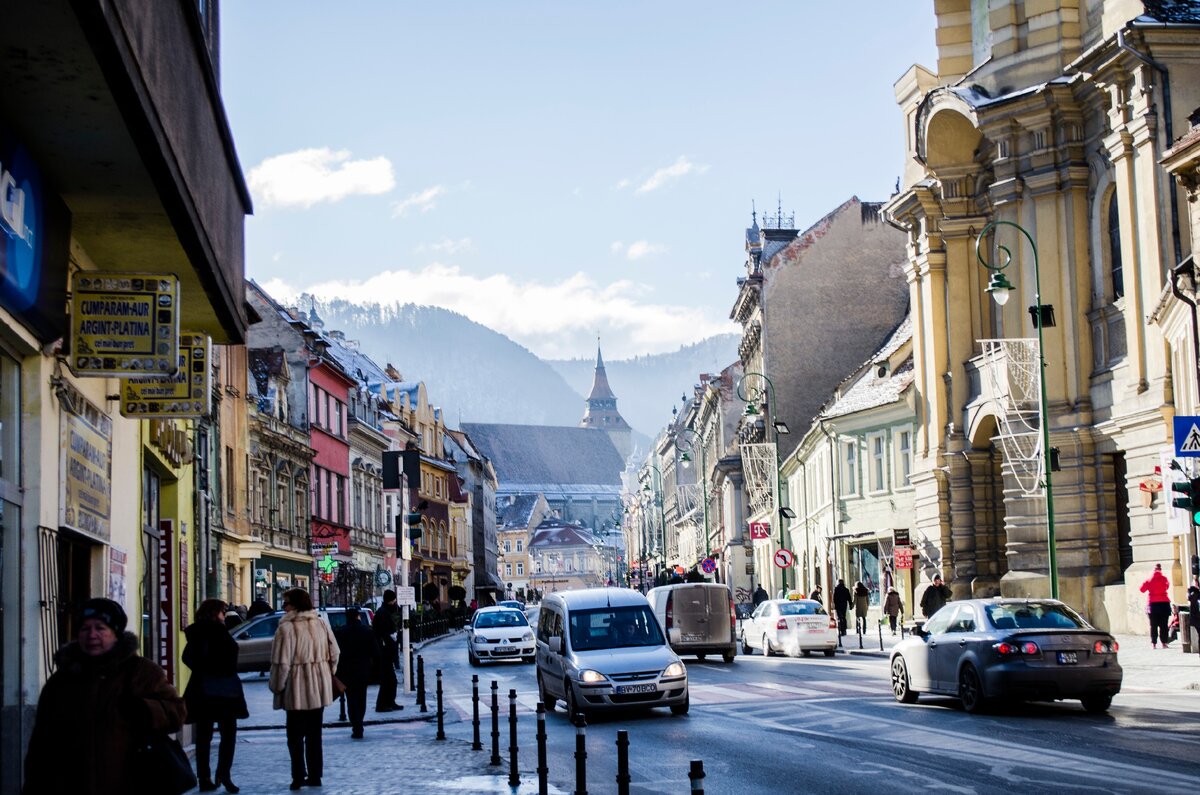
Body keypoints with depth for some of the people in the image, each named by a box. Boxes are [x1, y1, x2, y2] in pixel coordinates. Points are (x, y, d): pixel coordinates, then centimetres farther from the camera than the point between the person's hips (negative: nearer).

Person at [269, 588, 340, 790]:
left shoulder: (287, 628, -16)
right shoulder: (321, 623, 3)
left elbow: (282, 662, -16)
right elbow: (334, 653, 7)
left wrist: (276, 685, -4)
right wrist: (328, 674, 20)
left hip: (297, 690, -6)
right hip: (319, 689, 6)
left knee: (295, 735, 4)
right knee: (314, 733, 14)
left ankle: (298, 777, 2)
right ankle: (315, 775, 16)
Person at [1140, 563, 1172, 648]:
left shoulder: (1149, 579, -4)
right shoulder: (1164, 578, -1)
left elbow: (1142, 589, 3)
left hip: (1153, 603, 0)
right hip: (1164, 603, 0)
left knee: (1153, 625, 3)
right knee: (1163, 625, 4)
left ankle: (1153, 643, -2)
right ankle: (1164, 643, 1)